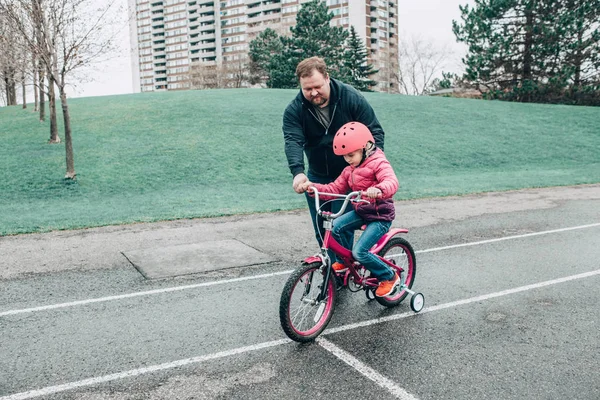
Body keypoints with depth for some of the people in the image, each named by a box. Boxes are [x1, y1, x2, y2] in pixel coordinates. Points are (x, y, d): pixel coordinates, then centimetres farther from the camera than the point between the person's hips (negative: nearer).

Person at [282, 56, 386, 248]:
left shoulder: (351, 98, -12)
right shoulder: (294, 110, -10)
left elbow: (374, 131, -8)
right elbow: (293, 141, -25)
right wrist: (298, 172, -43)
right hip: (317, 176, 3)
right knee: (321, 230, 11)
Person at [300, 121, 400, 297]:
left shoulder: (378, 163, -15)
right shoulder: (350, 170, 9)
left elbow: (391, 181, -33)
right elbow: (335, 188, 6)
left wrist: (379, 190, -56)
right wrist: (313, 186, -10)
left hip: (381, 216, -7)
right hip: (361, 212, 8)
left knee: (359, 252, -17)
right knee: (335, 226, -14)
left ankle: (389, 277, 6)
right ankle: (345, 261, 10)